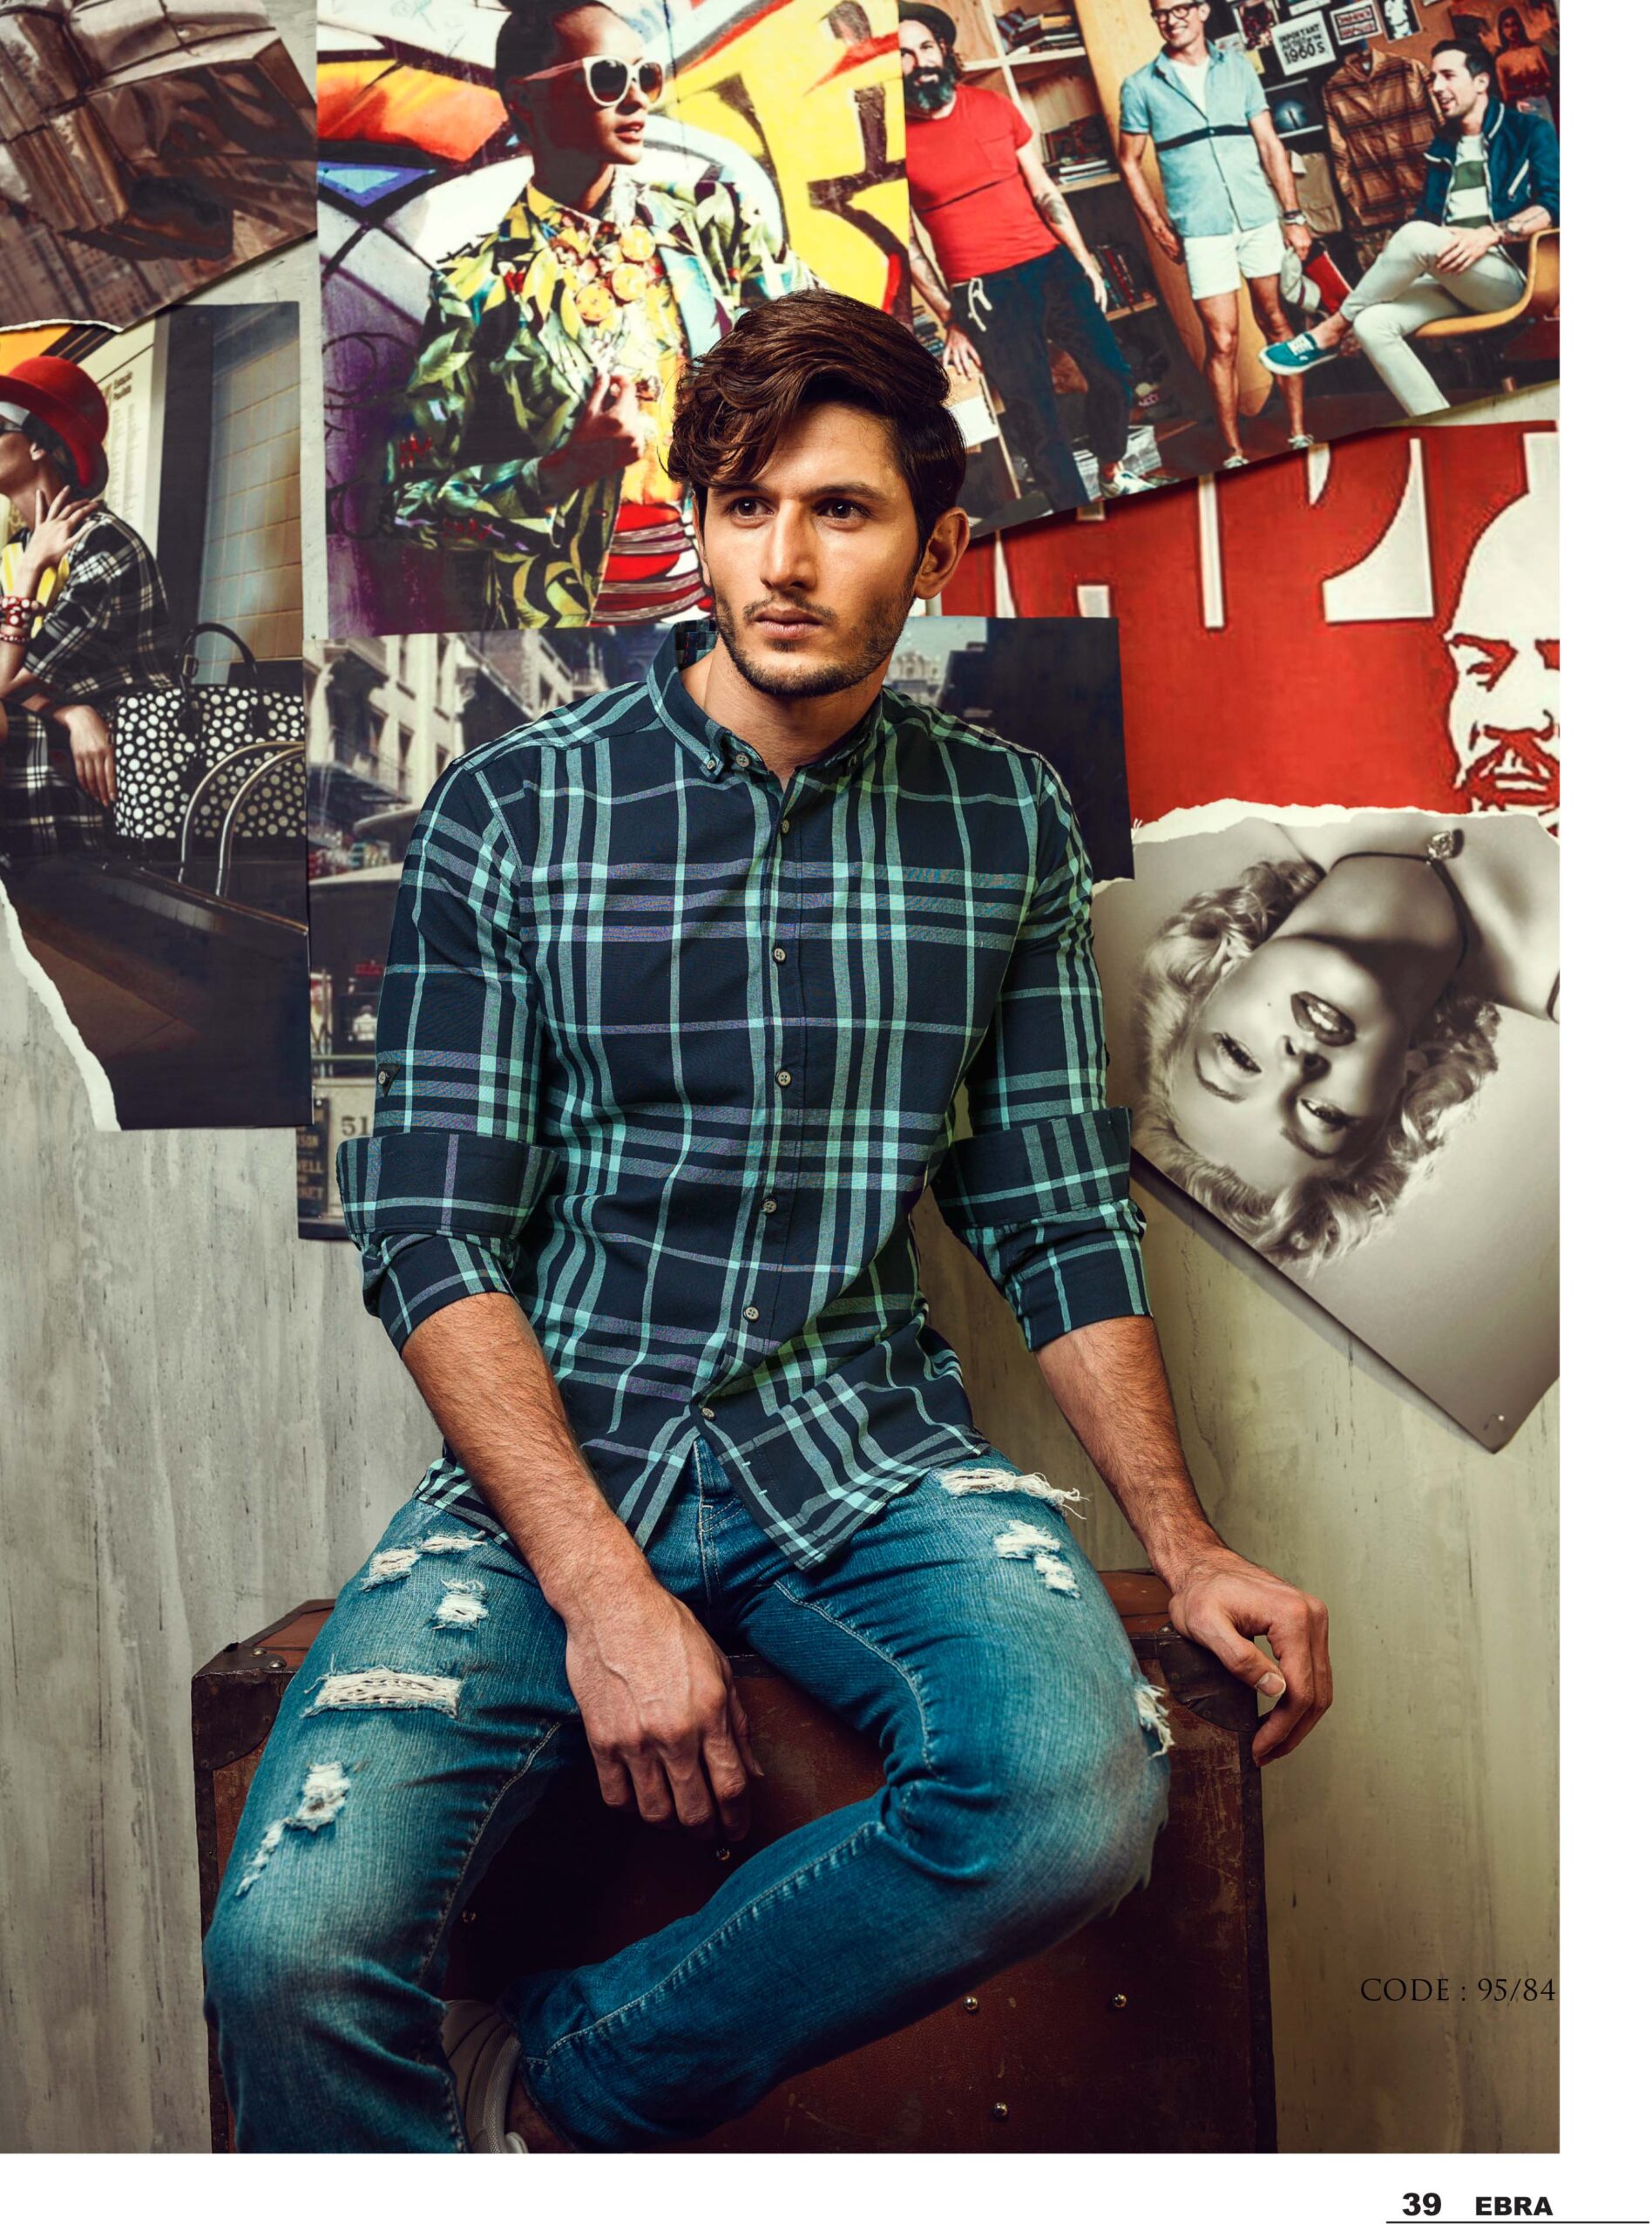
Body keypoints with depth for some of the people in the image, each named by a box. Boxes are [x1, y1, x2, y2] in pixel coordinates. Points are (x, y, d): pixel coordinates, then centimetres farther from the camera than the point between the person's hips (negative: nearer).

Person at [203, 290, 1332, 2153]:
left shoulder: (1008, 823, 7)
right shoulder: (512, 810, 0)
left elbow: (1058, 1211, 10)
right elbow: (431, 1227, -5)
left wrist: (1183, 1544, 3)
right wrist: (600, 1584, -15)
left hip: (867, 1451, 2)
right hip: (551, 1453, -1)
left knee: (1081, 1801, -27)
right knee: (291, 1947, -23)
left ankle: (552, 2078, -5)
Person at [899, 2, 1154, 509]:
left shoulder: (993, 106, 6)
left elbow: (1043, 191, 9)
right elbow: (908, 245, -3)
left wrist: (1084, 260, 6)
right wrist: (950, 321, -4)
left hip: (1053, 264, 5)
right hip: (984, 292, -4)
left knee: (1111, 373, 11)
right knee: (1034, 414, -1)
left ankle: (1113, 471, 35)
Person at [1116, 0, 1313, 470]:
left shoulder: (1237, 68, 7)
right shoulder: (1141, 86, 3)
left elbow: (1269, 144, 6)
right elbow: (1129, 162, 8)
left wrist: (1294, 216, -1)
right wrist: (1159, 227, 0)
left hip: (1260, 218, 2)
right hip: (1200, 230, -2)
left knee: (1279, 324, 7)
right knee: (1222, 342, -5)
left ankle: (1298, 432, 17)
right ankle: (1234, 454, 4)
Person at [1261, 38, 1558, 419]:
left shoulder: (1529, 132, 5)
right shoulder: (1443, 149, 23)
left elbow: (1553, 204, -8)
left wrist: (1490, 234, -23)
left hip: (1509, 277, -6)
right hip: (1452, 281, 6)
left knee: (1418, 236, -32)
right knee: (1371, 324, -23)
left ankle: (1332, 330, -15)